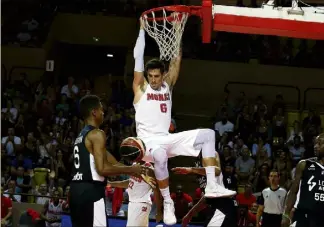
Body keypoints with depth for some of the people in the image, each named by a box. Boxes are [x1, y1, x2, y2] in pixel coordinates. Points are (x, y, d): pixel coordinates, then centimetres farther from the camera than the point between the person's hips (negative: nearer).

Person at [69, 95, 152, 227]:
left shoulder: (81, 136, 21)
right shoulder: (97, 134, -10)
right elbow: (102, 169, -18)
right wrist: (131, 170, -7)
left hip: (76, 190, 10)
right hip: (90, 191, -10)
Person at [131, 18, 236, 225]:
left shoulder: (167, 86, 12)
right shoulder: (140, 88, 0)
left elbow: (176, 60, 7)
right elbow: (138, 57, -7)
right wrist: (142, 29, -7)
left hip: (167, 138, 6)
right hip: (148, 140, -6)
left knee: (208, 134, -7)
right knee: (160, 156, -42)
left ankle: (211, 186, -12)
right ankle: (167, 202, -26)